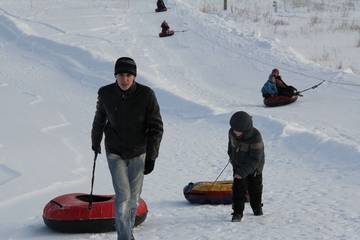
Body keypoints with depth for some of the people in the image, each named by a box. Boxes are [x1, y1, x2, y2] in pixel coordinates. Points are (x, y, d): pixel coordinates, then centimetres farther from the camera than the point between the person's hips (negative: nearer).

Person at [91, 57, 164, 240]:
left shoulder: (146, 95, -17)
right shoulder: (105, 94, -12)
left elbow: (156, 127, -11)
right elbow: (99, 120, 8)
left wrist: (151, 156, -17)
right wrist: (95, 142, 23)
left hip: (139, 154, 1)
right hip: (115, 154, -1)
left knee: (134, 198, 11)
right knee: (123, 196, -11)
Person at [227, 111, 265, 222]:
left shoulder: (255, 138, -35)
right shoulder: (232, 132, -18)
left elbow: (255, 160, -32)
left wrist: (242, 172, -35)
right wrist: (231, 157, 22)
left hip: (254, 168, -3)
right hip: (238, 166, 3)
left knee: (255, 188, 16)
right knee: (238, 188, -8)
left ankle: (257, 207, 38)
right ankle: (238, 212, -5)